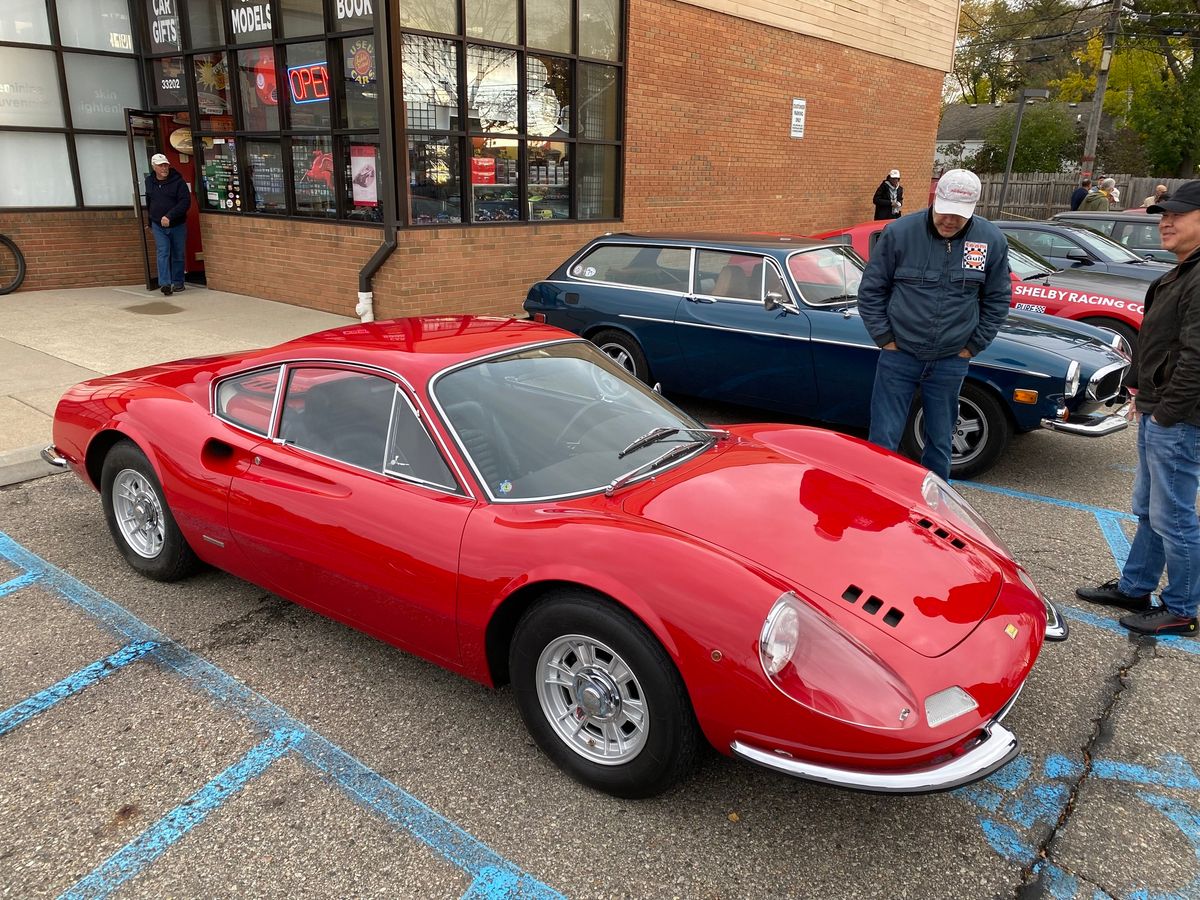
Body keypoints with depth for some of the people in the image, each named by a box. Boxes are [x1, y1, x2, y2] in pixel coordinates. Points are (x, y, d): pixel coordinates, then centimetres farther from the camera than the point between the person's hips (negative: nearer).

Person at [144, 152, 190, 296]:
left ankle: (178, 282, 20)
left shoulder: (177, 181, -9)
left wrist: (169, 216, -26)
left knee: (178, 255, 7)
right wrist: (150, 222, 24)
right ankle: (165, 283, -17)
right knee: (163, 253, -9)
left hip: (177, 225, -2)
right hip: (158, 225, 2)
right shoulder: (149, 181, 6)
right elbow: (148, 203, 20)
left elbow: (185, 202, -18)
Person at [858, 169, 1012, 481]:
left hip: (951, 361, 2)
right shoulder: (899, 232, -11)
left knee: (940, 442, 13)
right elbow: (871, 290, -2)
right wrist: (884, 339, -5)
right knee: (884, 438, 1)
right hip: (899, 356, -2)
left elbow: (998, 300, 8)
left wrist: (972, 347, 4)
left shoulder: (992, 241, -4)